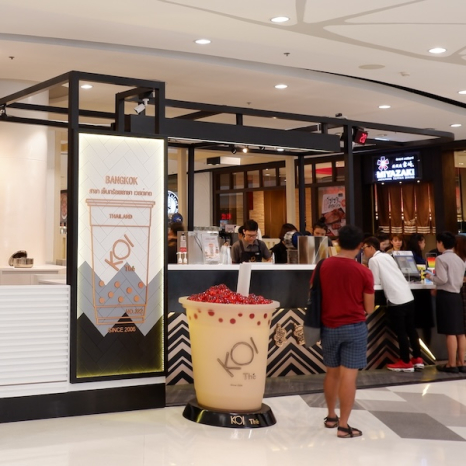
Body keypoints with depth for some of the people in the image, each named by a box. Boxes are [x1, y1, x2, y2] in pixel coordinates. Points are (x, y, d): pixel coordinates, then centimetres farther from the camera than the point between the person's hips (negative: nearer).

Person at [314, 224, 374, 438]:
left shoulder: (323, 266, -2)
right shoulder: (364, 272, -10)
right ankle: (343, 426, 4)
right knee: (348, 375, 0)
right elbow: (369, 308, -4)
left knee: (332, 373, 18)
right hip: (354, 328, -4)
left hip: (329, 327, 4)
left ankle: (331, 416, 31)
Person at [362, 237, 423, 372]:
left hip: (396, 300, -8)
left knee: (400, 332, 2)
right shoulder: (387, 256, 19)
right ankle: (417, 359, 23)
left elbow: (375, 281, -2)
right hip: (408, 296, 8)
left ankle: (405, 363, 10)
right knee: (410, 328, 15)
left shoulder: (374, 259, -4)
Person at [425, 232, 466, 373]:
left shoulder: (441, 259, -10)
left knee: (450, 332, -5)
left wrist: (431, 277, 1)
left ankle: (452, 365, -1)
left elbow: (442, 280, -17)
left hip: (445, 296, -7)